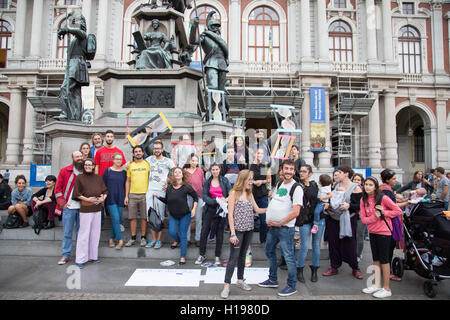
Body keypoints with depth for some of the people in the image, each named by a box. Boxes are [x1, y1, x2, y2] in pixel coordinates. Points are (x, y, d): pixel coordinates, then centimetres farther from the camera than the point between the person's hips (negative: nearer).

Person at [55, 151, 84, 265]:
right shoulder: (64, 171, 2)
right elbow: (58, 188, 2)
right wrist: (62, 203, -5)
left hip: (83, 208, 1)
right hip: (69, 207, -1)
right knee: (67, 233, 5)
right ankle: (65, 255, 16)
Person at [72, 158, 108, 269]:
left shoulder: (98, 177, 11)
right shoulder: (80, 177, 0)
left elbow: (105, 191, 13)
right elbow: (76, 193, -3)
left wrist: (103, 198, -5)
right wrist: (87, 199, -14)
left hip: (97, 208, 4)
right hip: (85, 208, -4)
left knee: (95, 233, 9)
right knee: (84, 233, -3)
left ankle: (93, 256, 21)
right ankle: (80, 259, 5)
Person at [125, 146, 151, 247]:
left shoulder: (147, 164, 3)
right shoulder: (130, 165, 9)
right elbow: (128, 181, 11)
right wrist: (126, 196, 6)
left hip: (144, 194, -2)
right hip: (132, 194, 2)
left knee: (144, 217, 3)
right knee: (132, 217, 6)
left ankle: (143, 238, 15)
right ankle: (133, 238, 17)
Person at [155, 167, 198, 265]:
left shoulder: (186, 187, -10)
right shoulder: (169, 187, 0)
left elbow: (196, 197, 2)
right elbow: (167, 201, 10)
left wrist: (193, 209, -6)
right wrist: (158, 197, -3)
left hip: (185, 215, -3)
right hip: (173, 215, 3)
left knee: (183, 235, 0)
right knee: (172, 232, -4)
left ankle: (182, 257, 12)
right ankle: (177, 241, 34)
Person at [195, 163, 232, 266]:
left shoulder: (225, 180, 3)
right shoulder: (207, 182, 6)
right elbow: (204, 196, -4)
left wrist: (226, 199, -24)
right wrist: (216, 200, -18)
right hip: (210, 209, 1)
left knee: (219, 233, 6)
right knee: (204, 231, 0)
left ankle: (217, 256, 18)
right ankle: (202, 254, 17)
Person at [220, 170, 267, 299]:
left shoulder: (250, 194, 10)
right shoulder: (234, 193, -9)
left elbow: (257, 210, 13)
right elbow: (230, 214, -12)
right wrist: (233, 233, -16)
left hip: (248, 230, 6)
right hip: (238, 230, -6)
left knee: (242, 256, 16)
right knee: (233, 257, -3)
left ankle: (240, 280, 29)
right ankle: (227, 285, 6)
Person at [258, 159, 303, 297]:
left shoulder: (297, 188, -13)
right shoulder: (279, 185, 10)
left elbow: (295, 212, -18)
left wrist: (279, 223, -15)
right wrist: (269, 220, 8)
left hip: (285, 228, -8)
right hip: (272, 226, 8)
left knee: (288, 257, 1)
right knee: (269, 251, 18)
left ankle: (291, 286, 18)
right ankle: (273, 280, 35)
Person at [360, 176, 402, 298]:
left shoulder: (383, 198, -13)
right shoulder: (363, 200, 2)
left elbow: (398, 211, -7)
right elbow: (363, 219, -2)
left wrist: (384, 213, -18)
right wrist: (374, 217, -19)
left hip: (384, 232, -6)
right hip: (372, 232, 6)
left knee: (384, 260, 1)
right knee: (376, 260, 14)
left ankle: (386, 289, 13)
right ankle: (377, 285, 26)